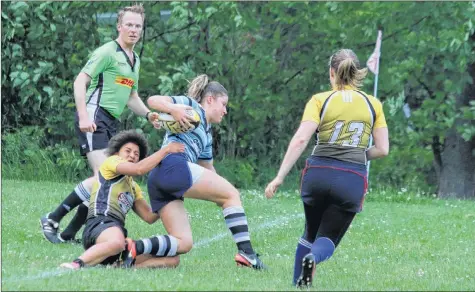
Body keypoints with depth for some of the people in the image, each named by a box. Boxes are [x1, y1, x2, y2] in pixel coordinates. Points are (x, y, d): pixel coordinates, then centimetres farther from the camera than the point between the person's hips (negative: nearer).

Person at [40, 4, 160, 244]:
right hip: (94, 119, -9)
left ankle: (68, 234, 4)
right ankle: (53, 220, -14)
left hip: (111, 124, 9)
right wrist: (84, 116, -23)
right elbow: (80, 81, -12)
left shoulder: (135, 60, 21)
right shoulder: (107, 52, -7)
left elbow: (131, 97, 30)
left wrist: (148, 114, 11)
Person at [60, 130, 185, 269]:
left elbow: (149, 217, 26)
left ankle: (125, 265, -22)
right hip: (100, 223, -8)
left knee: (172, 259, -7)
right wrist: (166, 150, 0)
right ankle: (77, 264, -39)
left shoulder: (133, 187, 34)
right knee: (117, 243, -46)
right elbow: (139, 169, -7)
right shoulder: (111, 161, 13)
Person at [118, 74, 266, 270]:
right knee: (232, 194, -2)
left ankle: (134, 248, -19)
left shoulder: (207, 134, 34)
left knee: (183, 243, -1)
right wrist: (174, 109, -19)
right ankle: (246, 252, -11)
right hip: (174, 165, -9)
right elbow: (153, 101, 0)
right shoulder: (192, 106, 11)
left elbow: (209, 172, 37)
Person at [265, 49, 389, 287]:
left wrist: (280, 177, -9)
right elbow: (382, 149, 7)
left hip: (318, 174, 0)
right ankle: (313, 258, -26)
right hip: (353, 180, 0)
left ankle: (298, 283, 14)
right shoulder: (373, 104, 9)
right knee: (328, 239, 9)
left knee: (311, 232, 23)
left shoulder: (320, 100, 2)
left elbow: (300, 140, -8)